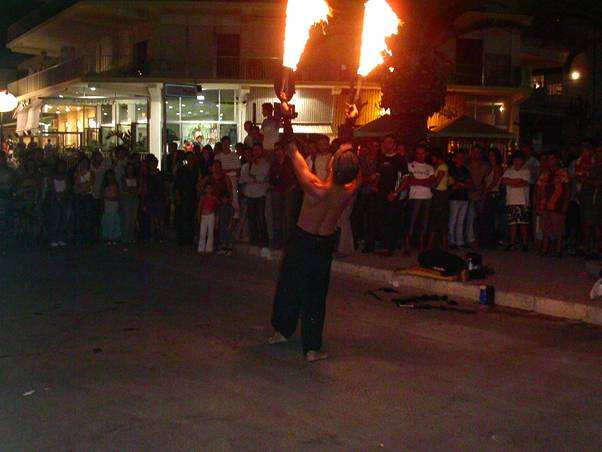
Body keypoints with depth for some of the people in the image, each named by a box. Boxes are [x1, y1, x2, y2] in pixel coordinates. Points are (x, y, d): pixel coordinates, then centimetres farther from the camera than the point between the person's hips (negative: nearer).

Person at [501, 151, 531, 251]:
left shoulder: (526, 171, 5)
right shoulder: (509, 170, 14)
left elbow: (524, 184, -10)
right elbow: (503, 180, -3)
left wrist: (510, 183, -2)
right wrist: (517, 180, -8)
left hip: (523, 201, -3)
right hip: (511, 201, 3)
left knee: (524, 223, -3)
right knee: (512, 223, 3)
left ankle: (525, 243, 2)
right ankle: (512, 243, 10)